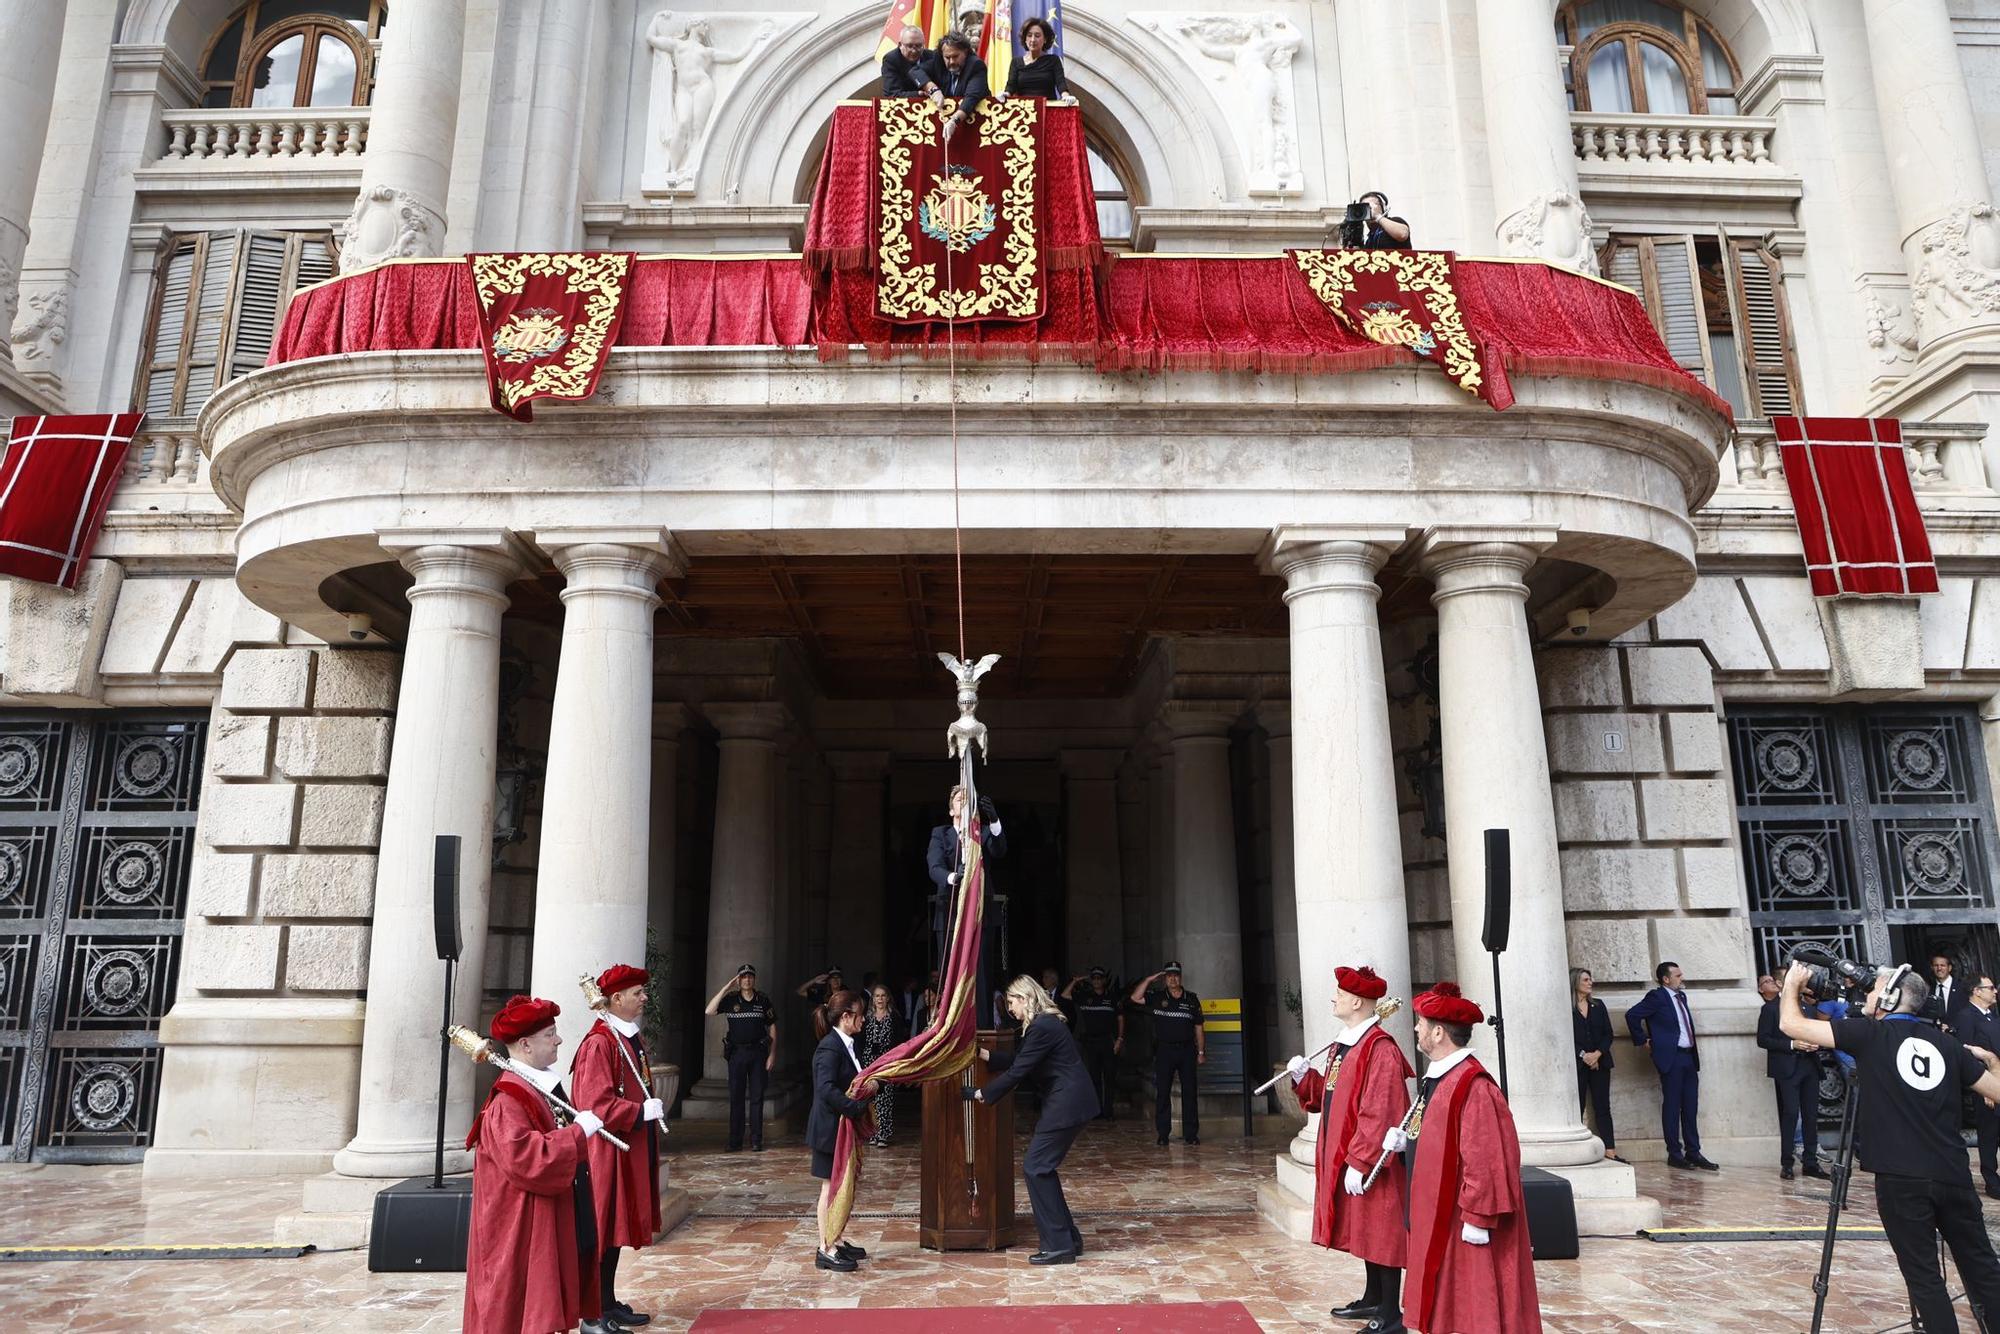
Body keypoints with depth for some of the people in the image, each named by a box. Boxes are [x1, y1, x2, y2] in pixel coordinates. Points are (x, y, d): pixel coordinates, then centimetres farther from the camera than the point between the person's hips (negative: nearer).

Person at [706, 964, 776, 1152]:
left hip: (758, 1052, 0)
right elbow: (709, 1011, -12)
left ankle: (756, 1141, 8)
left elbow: (772, 1027, 6)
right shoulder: (731, 999, 1)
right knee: (736, 1097, 4)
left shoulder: (763, 1000, 2)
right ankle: (735, 1142, 10)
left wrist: (772, 1054, 0)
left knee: (757, 1097, 2)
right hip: (737, 1052, 0)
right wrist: (725, 989, -15)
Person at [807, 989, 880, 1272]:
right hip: (831, 1129, -9)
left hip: (845, 1128, 9)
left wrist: (868, 1086, 0)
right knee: (831, 1187, -1)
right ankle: (826, 1250, 8)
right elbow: (827, 1089, -29)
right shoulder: (829, 1047, -20)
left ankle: (836, 1241, 27)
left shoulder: (845, 1045, 10)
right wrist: (858, 1108, -27)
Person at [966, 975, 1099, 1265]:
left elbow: (1017, 1071, -17)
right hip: (1067, 1102, 10)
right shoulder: (1045, 1023, 14)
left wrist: (983, 1094, -9)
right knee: (1042, 1167, 14)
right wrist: (983, 1054, 17)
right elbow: (1017, 1060, 18)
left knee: (1036, 1167, -5)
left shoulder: (1042, 1028, -18)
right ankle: (1069, 1238, 21)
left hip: (1066, 1104, -10)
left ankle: (1059, 1245, 0)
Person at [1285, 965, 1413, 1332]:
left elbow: (1378, 1114, -24)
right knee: (1365, 1230, 19)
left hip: (1372, 1161, -10)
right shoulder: (1344, 1043, 11)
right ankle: (1374, 1299, 32)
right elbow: (1331, 1096, 20)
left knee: (1380, 1232, 0)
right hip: (1344, 1155, 10)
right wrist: (1305, 1077, 3)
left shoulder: (1380, 1050, -21)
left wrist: (1359, 1162, -24)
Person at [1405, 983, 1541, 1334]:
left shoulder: (1473, 1086, -22)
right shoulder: (1436, 1077, 8)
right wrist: (1406, 1140, 4)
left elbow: (1484, 1157, -24)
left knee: (1477, 1301, 1)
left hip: (1463, 1219, -10)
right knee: (1448, 1301, 17)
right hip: (1439, 1212, 10)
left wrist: (1477, 1217, -22)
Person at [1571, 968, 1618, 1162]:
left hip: (1600, 1063, 4)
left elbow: (1608, 1034, 7)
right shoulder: (1566, 1008, -4)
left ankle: (1610, 1150, 4)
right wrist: (1583, 1055, -13)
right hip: (1577, 1064, -4)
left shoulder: (1598, 1006, 11)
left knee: (1603, 1107, 4)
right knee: (1577, 1107, -2)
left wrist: (1597, 1054, -7)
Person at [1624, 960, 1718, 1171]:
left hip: (1689, 1057, 7)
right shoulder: (1657, 997, -9)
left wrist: (1695, 1050, 17)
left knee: (1690, 1107, 9)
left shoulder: (1681, 996, 15)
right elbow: (1632, 1015, -15)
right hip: (1671, 1058, -7)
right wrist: (1642, 1041, -9)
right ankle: (1674, 1154, 5)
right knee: (1672, 1106, -1)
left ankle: (1693, 1152, 15)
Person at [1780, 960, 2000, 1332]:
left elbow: (1791, 1025, -7)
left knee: (1924, 1275, 5)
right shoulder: (1947, 1042, 8)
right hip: (1953, 1174, 5)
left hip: (1901, 1178, -4)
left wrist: (1792, 984, 11)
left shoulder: (1871, 1034, -3)